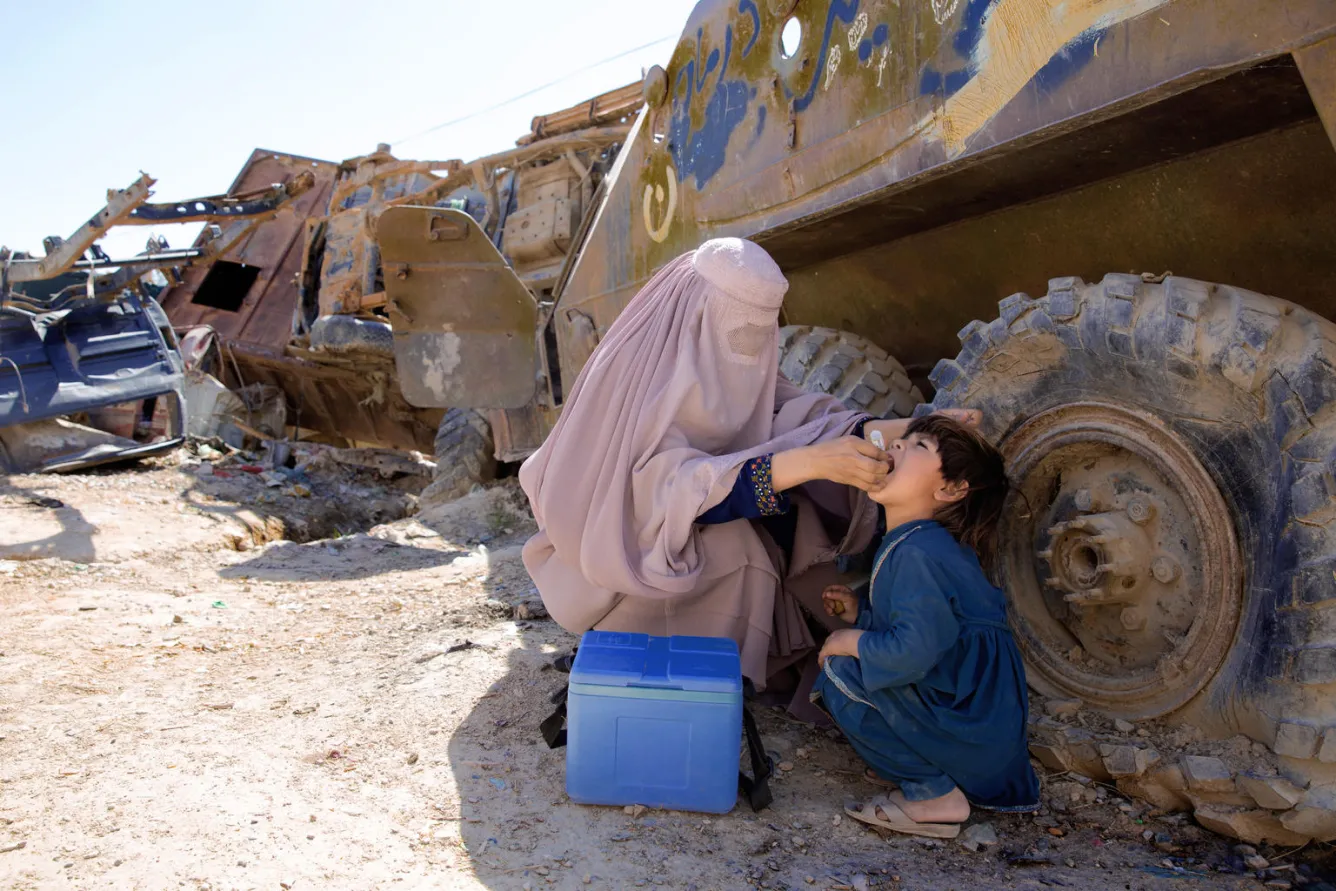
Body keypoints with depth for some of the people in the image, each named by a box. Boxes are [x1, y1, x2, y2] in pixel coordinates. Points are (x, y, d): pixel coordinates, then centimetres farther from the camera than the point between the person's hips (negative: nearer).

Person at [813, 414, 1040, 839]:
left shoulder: (919, 553, -21)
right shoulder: (925, 544, 11)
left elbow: (914, 650, -30)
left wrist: (850, 642, -12)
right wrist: (860, 614, 11)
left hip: (973, 734, -10)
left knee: (842, 673, -16)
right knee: (853, 664, 18)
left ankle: (934, 794, -7)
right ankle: (924, 771, 14)